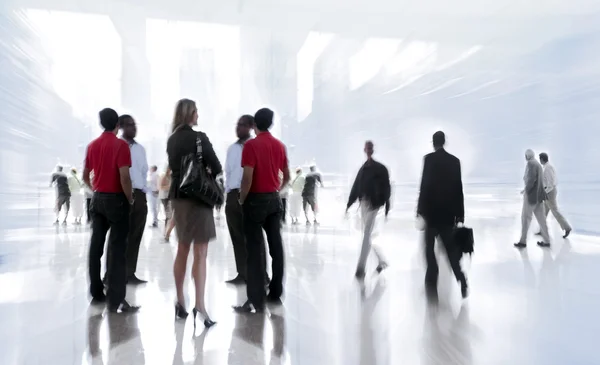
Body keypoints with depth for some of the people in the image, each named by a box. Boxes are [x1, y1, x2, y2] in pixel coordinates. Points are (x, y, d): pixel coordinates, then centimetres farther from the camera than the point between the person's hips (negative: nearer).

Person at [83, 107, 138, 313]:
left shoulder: (92, 145, 9)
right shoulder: (120, 145, -12)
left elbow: (85, 176, 15)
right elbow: (124, 177, -20)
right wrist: (130, 199, -9)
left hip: (97, 199, 7)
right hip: (116, 199, -7)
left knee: (96, 245, 13)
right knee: (117, 249, -5)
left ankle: (96, 292, 23)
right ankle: (116, 300, -5)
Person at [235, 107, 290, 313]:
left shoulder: (251, 145, -11)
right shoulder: (279, 145, 7)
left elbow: (248, 177, -18)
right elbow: (286, 176, 13)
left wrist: (242, 200, -6)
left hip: (256, 200, -6)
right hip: (274, 200, 6)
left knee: (255, 250, -3)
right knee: (276, 246, 10)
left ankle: (256, 300, 0)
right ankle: (276, 292, 20)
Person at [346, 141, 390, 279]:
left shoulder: (380, 168, -3)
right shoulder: (363, 169, 13)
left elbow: (386, 189, -5)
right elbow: (355, 188, 13)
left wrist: (386, 208, -10)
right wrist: (348, 205, 10)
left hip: (374, 204, -6)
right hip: (363, 204, 6)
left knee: (366, 236, -10)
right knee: (367, 235, 12)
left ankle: (361, 268, -6)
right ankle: (382, 261, 30)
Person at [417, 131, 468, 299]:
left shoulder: (429, 158, -8)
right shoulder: (454, 160, 5)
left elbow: (425, 185, -13)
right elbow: (459, 189, 6)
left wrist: (420, 209, -8)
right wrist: (460, 213, 11)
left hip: (432, 210, -4)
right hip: (449, 211, 4)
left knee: (429, 247, 9)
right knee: (450, 247, 11)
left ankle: (432, 282, 9)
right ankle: (461, 279, -3)